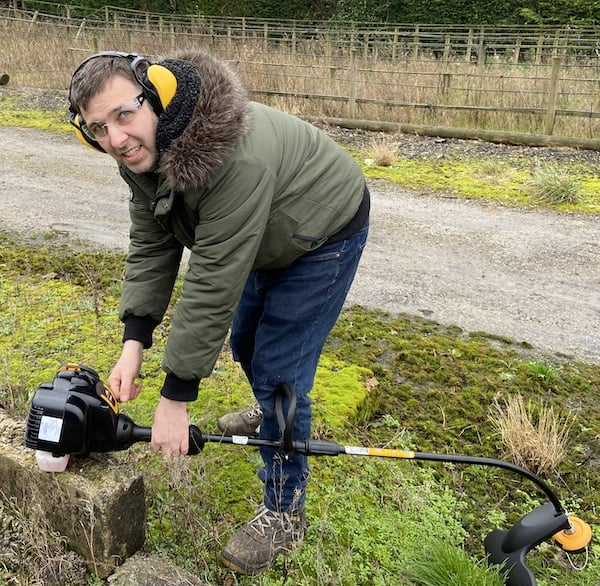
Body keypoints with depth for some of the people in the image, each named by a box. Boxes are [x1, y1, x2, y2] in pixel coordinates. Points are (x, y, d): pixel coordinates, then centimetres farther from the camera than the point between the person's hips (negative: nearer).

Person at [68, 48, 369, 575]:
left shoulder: (235, 158, -41)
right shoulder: (142, 150, -13)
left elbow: (214, 283, -38)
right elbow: (150, 246, -9)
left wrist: (176, 396, -31)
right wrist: (134, 343, -18)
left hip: (325, 232, -8)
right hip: (268, 238, 9)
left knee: (279, 370, -9)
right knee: (246, 343, 21)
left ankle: (284, 512, 11)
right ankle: (276, 423, 51)